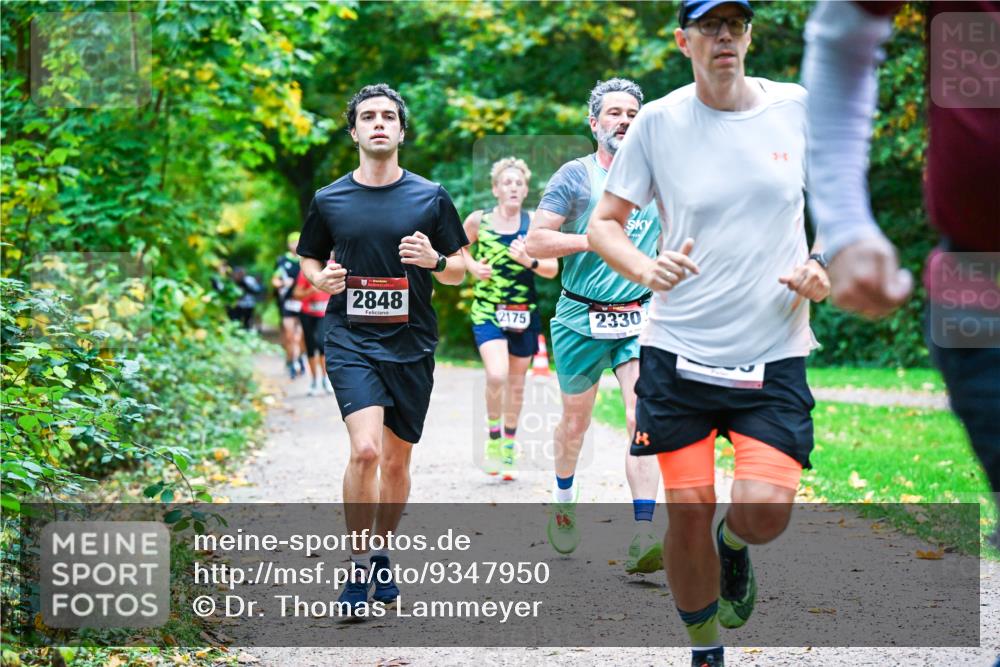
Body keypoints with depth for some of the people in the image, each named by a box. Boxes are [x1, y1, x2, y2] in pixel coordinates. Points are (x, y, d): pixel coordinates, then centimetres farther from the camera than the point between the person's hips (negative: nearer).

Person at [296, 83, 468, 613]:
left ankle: (381, 555, 31)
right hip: (350, 339, -2)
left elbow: (458, 271, 9)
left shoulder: (430, 197, 4)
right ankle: (358, 564, -4)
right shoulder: (329, 200, 4)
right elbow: (309, 259, 17)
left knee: (397, 461, 9)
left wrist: (434, 261, -13)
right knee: (365, 449, -19)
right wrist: (321, 278, -6)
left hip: (412, 345, 2)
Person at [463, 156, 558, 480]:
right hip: (488, 311, -2)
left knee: (516, 383, 11)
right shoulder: (478, 221, -2)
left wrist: (530, 261, -19)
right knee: (497, 375, -22)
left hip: (524, 313, 2)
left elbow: (553, 269, -1)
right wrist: (472, 265, -1)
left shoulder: (534, 223, -2)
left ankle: (509, 450, 29)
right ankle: (493, 438, 1)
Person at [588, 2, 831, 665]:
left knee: (764, 510, -14)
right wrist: (645, 269, -15)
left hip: (775, 355, 0)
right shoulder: (658, 121, -1)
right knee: (688, 516, 0)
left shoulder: (798, 108, 2)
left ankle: (734, 546, 24)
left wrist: (822, 266, -5)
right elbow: (604, 223, 5)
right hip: (678, 349, 0)